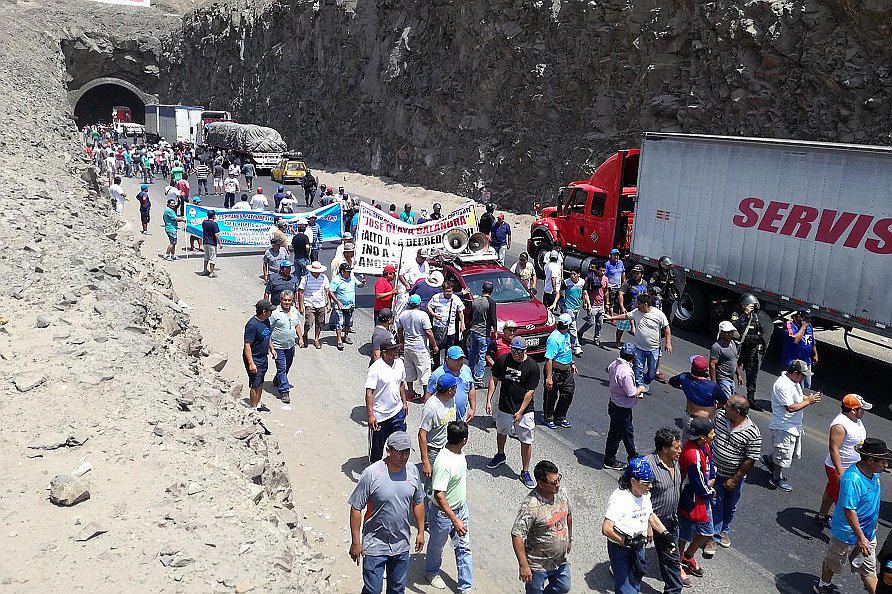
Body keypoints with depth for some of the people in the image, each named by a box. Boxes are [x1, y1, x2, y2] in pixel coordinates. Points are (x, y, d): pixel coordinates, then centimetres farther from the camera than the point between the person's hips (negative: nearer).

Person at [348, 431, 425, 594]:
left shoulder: (412, 471, -5)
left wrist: (421, 532, 12)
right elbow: (356, 508, -14)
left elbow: (418, 503, 9)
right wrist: (355, 542, -12)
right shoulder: (372, 474, -21)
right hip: (375, 545, -4)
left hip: (402, 545, 5)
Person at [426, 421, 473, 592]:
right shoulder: (443, 463, -36)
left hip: (461, 508, 7)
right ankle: (431, 571, 48)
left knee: (464, 547, 14)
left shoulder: (458, 452, -8)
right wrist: (455, 520, -34)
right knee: (437, 545, 20)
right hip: (443, 513, -7)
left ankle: (465, 587, 26)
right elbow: (439, 495, -34)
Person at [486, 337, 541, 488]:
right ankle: (500, 455, 52)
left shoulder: (532, 366, -16)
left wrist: (520, 412, -15)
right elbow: (493, 379, 4)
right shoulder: (502, 360, -7)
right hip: (504, 407, 4)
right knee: (501, 432, 25)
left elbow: (530, 391, -13)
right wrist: (488, 400, -3)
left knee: (526, 441, -2)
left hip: (524, 410, -4)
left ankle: (525, 472, 14)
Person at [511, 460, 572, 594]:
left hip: (560, 560, 6)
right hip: (538, 565, -6)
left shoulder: (561, 493, -9)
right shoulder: (530, 506, -31)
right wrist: (523, 565, -27)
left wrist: (569, 539, 20)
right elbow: (517, 535, -29)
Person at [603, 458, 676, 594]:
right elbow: (606, 529, -32)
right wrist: (628, 542, -34)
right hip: (619, 548, -7)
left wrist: (665, 533, 8)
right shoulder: (619, 498, -28)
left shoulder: (646, 495, -3)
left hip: (639, 547, 8)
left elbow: (650, 515, 17)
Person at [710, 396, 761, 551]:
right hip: (715, 471, 2)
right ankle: (714, 536, 19)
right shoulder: (720, 416, -12)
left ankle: (724, 531, 43)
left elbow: (750, 461, -17)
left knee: (730, 506, 19)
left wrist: (735, 480, -14)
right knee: (715, 504, 6)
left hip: (734, 476, -2)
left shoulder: (753, 434, -24)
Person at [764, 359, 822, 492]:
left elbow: (798, 397, 19)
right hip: (784, 427, -10)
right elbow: (790, 408, -30)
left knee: (794, 452, 23)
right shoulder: (783, 386, -28)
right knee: (784, 453, 5)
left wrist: (810, 397, -1)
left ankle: (770, 459, 41)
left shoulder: (794, 381, 4)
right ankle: (776, 478, 24)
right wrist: (809, 401, -24)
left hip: (794, 425, 10)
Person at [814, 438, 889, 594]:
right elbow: (849, 511, -31)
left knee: (868, 569, 17)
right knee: (833, 563, 17)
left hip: (868, 532, 7)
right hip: (848, 533, -7)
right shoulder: (852, 480, -33)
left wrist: (873, 522, 24)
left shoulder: (874, 473, -5)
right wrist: (860, 538, -26)